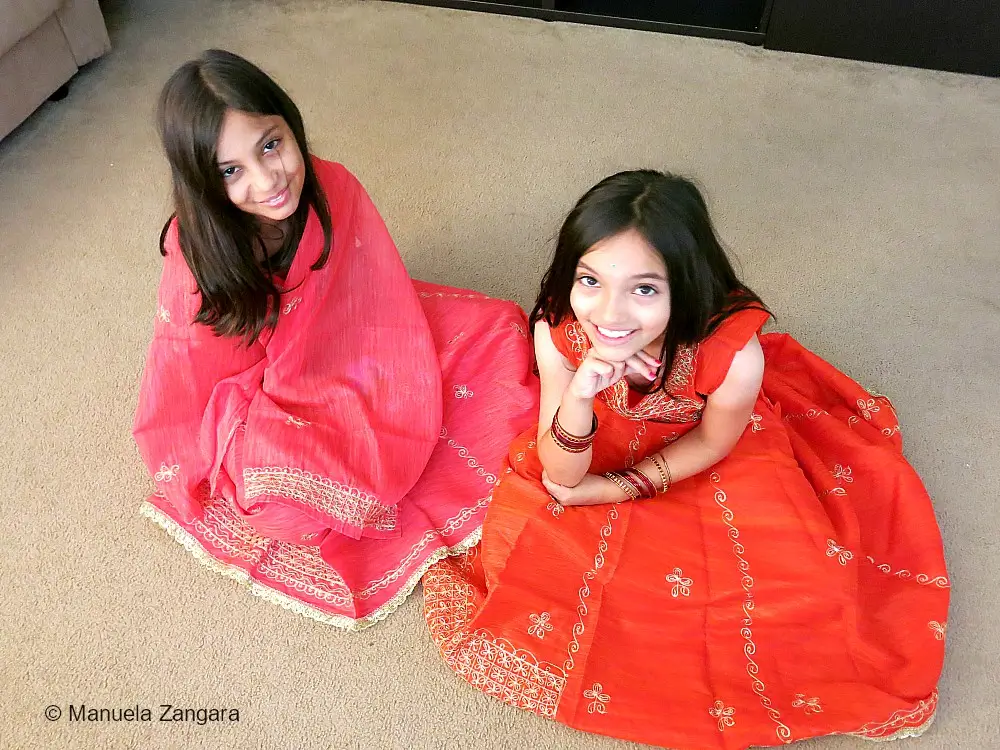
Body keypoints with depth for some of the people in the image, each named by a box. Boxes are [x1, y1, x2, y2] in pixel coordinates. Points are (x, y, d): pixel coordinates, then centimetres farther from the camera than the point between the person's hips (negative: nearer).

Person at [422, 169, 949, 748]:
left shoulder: (734, 354, -39)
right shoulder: (558, 331, -32)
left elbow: (710, 444, -15)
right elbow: (561, 476, -24)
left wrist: (618, 488, -19)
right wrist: (576, 401, -44)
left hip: (702, 455, -1)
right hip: (607, 443, 2)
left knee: (804, 588, -15)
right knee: (518, 543, -14)